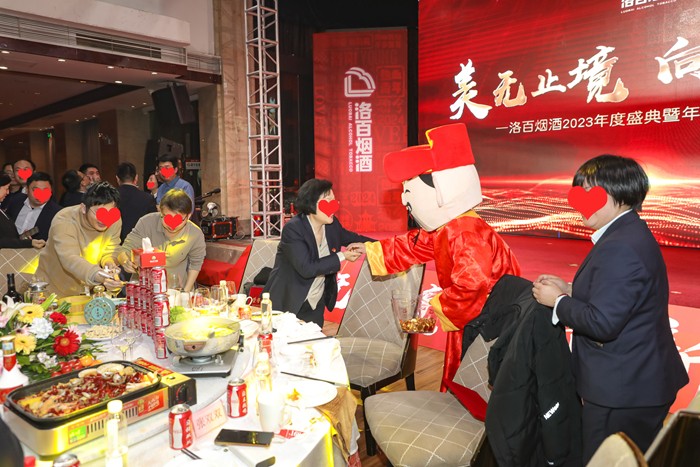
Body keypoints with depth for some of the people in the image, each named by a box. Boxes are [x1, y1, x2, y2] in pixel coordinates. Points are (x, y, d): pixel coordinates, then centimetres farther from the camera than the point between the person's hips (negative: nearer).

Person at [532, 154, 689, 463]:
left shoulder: (620, 247, -26)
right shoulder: (631, 235, 7)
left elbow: (602, 322, -28)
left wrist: (557, 301, -14)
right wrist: (569, 290, 5)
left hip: (622, 392, -10)